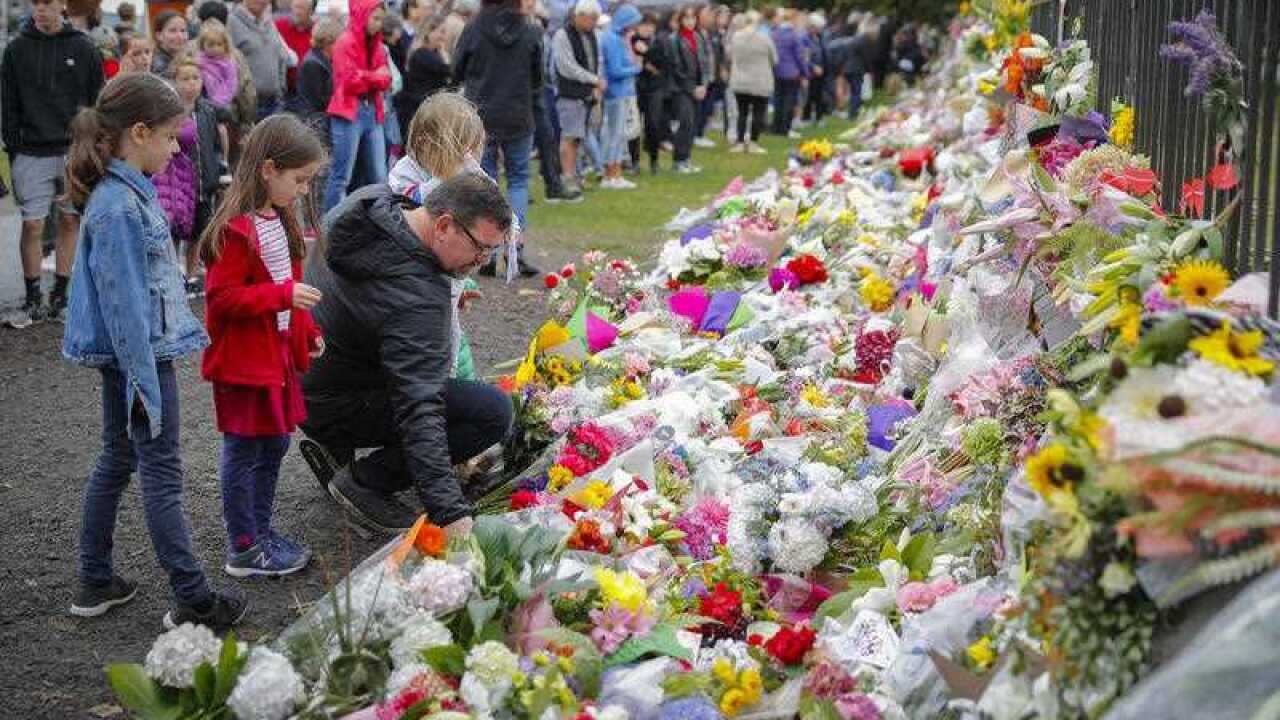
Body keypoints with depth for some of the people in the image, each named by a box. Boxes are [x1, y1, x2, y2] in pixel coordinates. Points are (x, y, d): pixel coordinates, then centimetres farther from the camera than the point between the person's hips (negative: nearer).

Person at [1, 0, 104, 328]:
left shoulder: (83, 48, 1)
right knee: (32, 225, -2)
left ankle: (60, 295, 16)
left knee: (70, 221, 6)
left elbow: (98, 102, 4)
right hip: (32, 153, 0)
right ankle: (33, 299, 7)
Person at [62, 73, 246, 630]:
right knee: (162, 475, -3)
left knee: (117, 461, 18)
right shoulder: (118, 207, -22)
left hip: (126, 354, 10)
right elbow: (123, 299, -23)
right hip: (140, 356, -10)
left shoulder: (129, 190, 8)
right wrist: (144, 380, -21)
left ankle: (96, 583, 29)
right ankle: (194, 603, 6)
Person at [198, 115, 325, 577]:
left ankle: (261, 530, 31)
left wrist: (308, 332, 19)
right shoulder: (237, 230, -21)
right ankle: (243, 549, 12)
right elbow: (223, 298, -23)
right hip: (244, 360, -10)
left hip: (278, 353, 10)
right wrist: (283, 293, -27)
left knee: (274, 444, 18)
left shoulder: (280, 220, 11)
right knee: (243, 452, 2)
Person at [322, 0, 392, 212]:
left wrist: (367, 77, -9)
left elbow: (385, 80, 12)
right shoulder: (346, 42, -7)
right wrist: (375, 76, -1)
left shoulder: (376, 45, 16)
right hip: (349, 114, -7)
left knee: (378, 177, 7)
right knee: (341, 177, -6)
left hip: (372, 112, 7)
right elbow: (349, 81, -15)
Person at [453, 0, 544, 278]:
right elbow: (537, 79, 6)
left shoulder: (473, 30, -9)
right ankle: (516, 247, -2)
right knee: (519, 179, 12)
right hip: (519, 119, 1)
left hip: (481, 119, -1)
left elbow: (457, 73, 1)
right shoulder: (529, 32, -4)